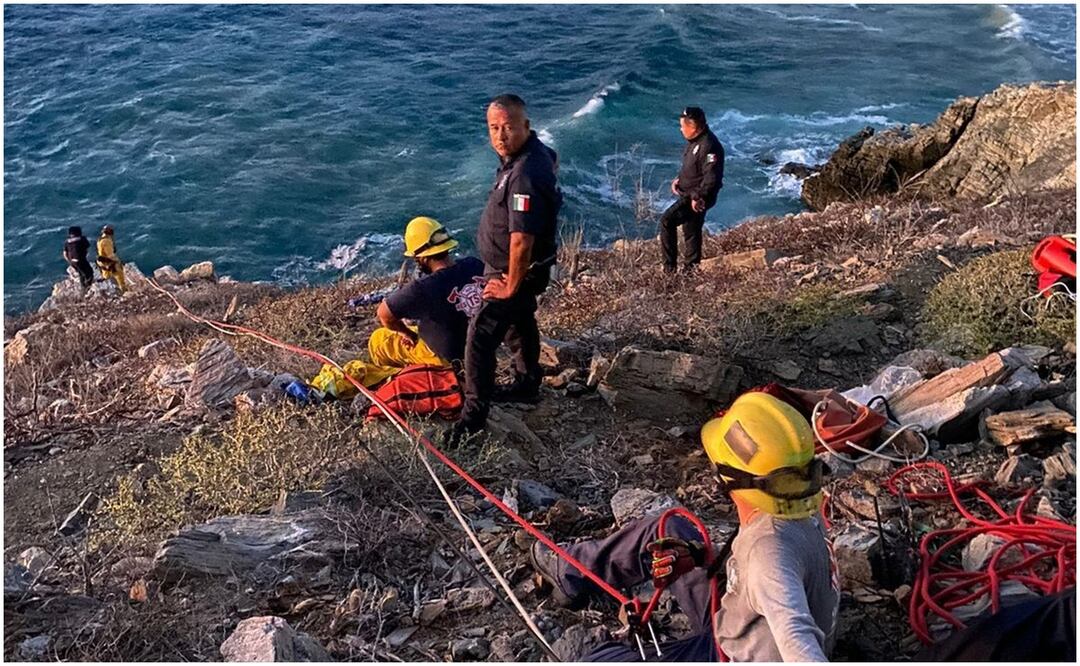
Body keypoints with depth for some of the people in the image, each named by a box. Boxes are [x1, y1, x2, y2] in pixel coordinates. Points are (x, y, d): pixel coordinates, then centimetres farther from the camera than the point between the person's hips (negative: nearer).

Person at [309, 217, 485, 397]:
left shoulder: (424, 288, -29)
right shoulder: (476, 266, -13)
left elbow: (384, 314, -17)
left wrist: (406, 332, 4)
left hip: (447, 360, -6)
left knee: (378, 340, 12)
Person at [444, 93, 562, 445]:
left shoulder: (525, 176, -35)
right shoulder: (536, 148, -4)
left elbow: (522, 241, -35)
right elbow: (554, 159, 23)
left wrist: (510, 287, -23)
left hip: (514, 272, -11)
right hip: (510, 267, 11)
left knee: (481, 337, -7)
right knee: (519, 323, 27)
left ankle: (475, 413, 3)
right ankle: (527, 384, 46)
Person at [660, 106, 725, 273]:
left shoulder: (709, 146, -25)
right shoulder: (695, 141, 6)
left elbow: (712, 178, -28)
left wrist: (698, 197, -26)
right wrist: (679, 179, 7)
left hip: (698, 197, -10)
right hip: (688, 194, 10)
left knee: (667, 221, -19)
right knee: (690, 231, 20)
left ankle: (670, 265, -12)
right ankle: (690, 268, 34)